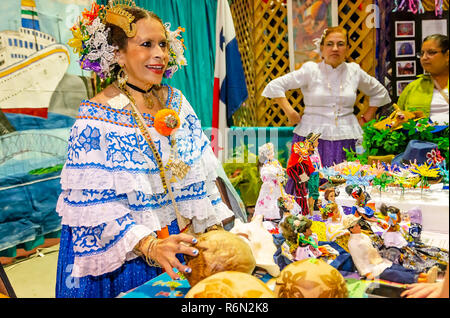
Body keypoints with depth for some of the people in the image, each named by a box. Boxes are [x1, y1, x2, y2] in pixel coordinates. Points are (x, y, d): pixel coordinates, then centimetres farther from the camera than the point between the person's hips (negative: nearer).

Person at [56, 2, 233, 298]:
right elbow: (97, 203, -20)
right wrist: (150, 245, -31)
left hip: (181, 243, 5)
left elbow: (200, 172, 3)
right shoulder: (96, 119, -17)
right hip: (123, 257, -5)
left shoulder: (176, 101, 0)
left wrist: (217, 229, -2)